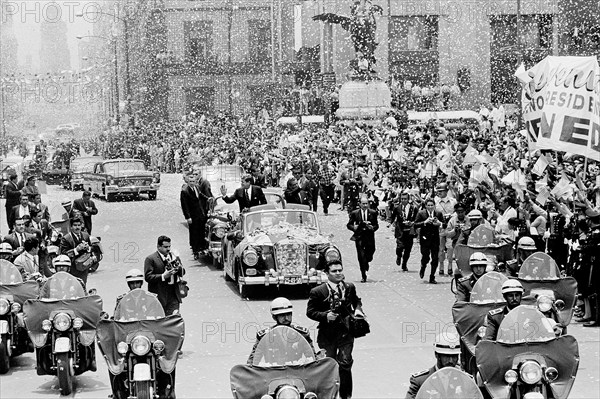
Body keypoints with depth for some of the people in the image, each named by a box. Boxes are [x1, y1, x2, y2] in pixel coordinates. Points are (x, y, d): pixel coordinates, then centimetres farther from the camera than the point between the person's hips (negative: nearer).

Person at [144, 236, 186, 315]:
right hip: (158, 296, -4)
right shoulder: (150, 259, -5)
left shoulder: (174, 257, 13)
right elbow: (147, 277, -12)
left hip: (173, 297, 4)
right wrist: (163, 276, -22)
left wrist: (179, 268, -6)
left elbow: (182, 272, 18)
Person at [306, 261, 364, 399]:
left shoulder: (350, 287, 5)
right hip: (327, 335, -2)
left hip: (346, 332, 2)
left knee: (345, 363, -3)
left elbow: (356, 301, 23)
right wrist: (325, 316, -20)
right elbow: (310, 311, -4)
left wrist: (358, 309, 2)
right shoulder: (317, 292, -8)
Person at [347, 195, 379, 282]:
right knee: (361, 257, -7)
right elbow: (349, 225, 7)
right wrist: (353, 227, -14)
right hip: (359, 237, -1)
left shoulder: (373, 213, 7)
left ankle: (366, 263, 40)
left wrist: (373, 228, -12)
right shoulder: (354, 213, 3)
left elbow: (376, 225, 10)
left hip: (370, 237, 1)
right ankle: (364, 276, -1)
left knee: (369, 257, 2)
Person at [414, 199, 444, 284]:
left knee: (435, 259, 0)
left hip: (435, 239, 2)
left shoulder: (439, 214, 7)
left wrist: (439, 223, -12)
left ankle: (432, 278, 10)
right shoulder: (421, 213, -1)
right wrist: (425, 222, -19)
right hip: (425, 238, -2)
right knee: (425, 257, -9)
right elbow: (415, 225, -7)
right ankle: (423, 268, 27)